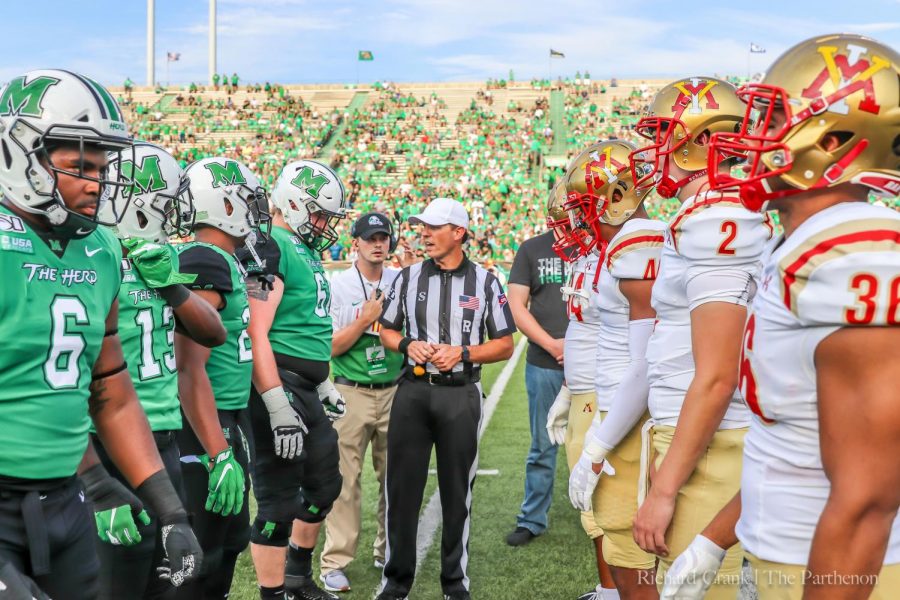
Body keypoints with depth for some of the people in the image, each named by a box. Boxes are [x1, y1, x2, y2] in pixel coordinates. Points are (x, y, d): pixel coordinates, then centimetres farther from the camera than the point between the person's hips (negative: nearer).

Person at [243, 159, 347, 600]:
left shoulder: (306, 250, 15)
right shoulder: (270, 248, -15)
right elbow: (257, 335, -23)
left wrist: (323, 385, 26)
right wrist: (280, 408, -26)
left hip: (307, 390, 10)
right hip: (279, 386, -10)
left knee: (324, 484, 22)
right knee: (280, 502, -1)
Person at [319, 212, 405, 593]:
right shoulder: (337, 286, -2)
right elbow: (330, 347, -6)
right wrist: (365, 319, -15)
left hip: (395, 390, 3)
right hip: (352, 393, -3)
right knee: (345, 478, -2)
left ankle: (388, 552, 25)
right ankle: (335, 561, 6)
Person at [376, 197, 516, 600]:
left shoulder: (485, 282, 1)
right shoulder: (408, 277, 6)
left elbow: (505, 345, 2)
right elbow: (387, 331, 13)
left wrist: (463, 353, -12)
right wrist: (408, 345, -8)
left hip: (460, 395, -1)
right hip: (413, 390, 2)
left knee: (457, 491, 8)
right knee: (402, 487, 6)